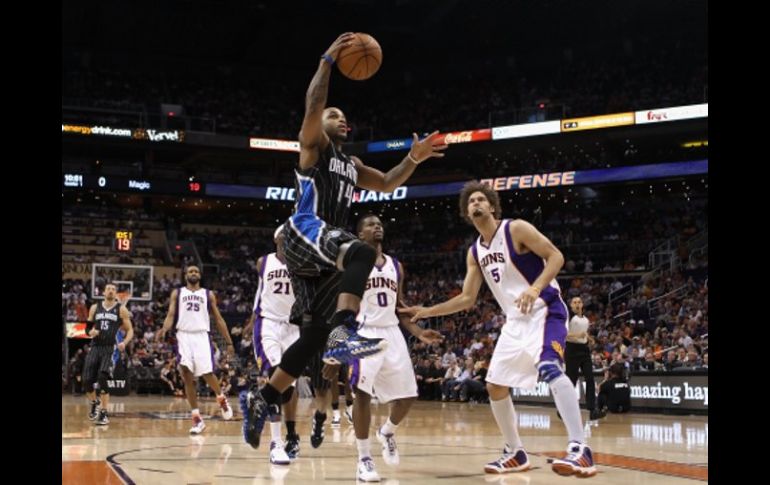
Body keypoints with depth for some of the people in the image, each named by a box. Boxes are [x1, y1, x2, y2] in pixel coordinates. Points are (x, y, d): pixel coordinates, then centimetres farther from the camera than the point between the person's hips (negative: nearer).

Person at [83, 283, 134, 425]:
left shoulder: (121, 309, 3)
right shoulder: (95, 308, 11)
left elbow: (130, 330, 4)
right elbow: (88, 327, 19)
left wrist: (124, 342, -15)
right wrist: (91, 332, -6)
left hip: (110, 349, -3)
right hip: (95, 348, 3)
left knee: (102, 379, -18)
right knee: (87, 380, -4)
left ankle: (103, 414, -7)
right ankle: (94, 403, 26)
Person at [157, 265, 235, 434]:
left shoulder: (208, 294, 15)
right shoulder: (177, 293, 15)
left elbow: (218, 319, 15)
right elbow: (171, 315, 5)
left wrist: (229, 342, 9)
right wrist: (164, 329, -17)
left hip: (202, 336, -1)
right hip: (184, 336, 1)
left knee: (207, 373, -14)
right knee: (187, 376, -9)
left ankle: (221, 398, 19)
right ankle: (197, 418, -3)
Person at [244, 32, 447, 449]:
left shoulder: (351, 164, 30)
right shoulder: (313, 144, 8)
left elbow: (387, 184, 31)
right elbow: (313, 106, -9)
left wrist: (413, 159, 15)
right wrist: (328, 61, -10)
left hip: (323, 254, 8)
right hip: (305, 232, -8)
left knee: (313, 335, 2)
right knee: (361, 252, -38)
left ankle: (262, 399, 10)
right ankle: (344, 333, -51)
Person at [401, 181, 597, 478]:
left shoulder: (516, 229, -9)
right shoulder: (475, 252, 12)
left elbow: (556, 256, -14)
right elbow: (467, 299, 17)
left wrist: (535, 288, -29)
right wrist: (427, 311, 11)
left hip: (544, 309, -8)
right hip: (515, 319, 8)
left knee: (549, 367, -32)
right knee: (495, 385, 6)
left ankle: (580, 448, -38)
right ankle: (515, 453, 19)